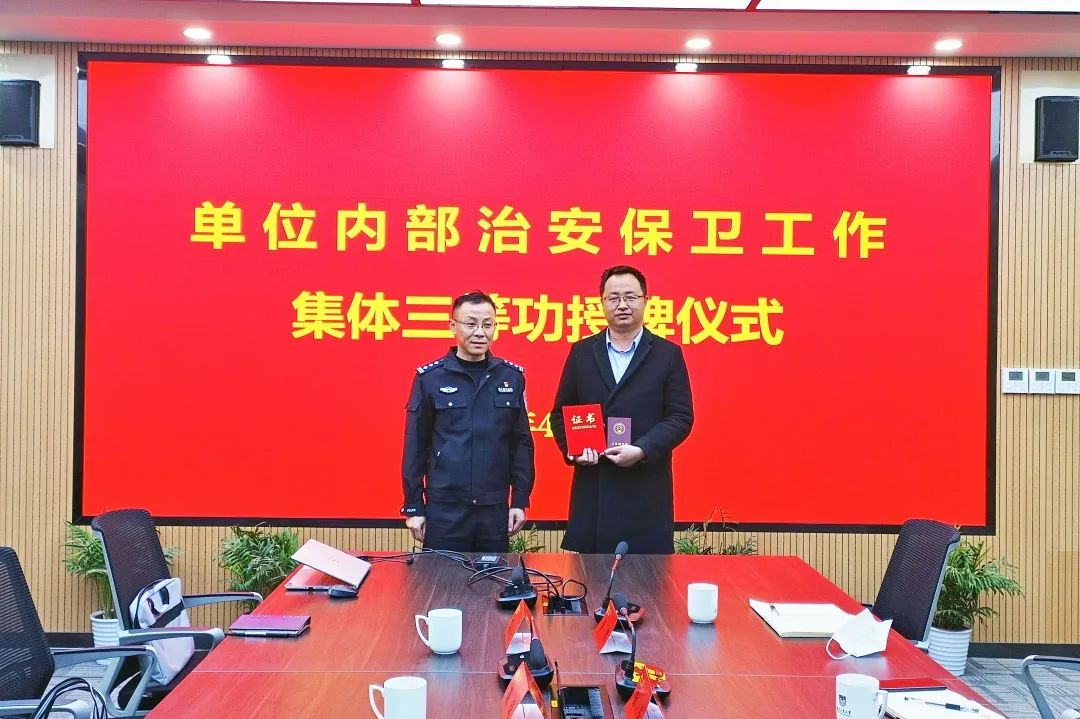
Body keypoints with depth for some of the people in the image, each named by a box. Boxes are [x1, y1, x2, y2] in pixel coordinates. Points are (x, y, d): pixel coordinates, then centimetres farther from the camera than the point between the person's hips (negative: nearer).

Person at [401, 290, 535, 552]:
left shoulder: (512, 376, 3)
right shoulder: (429, 377, -2)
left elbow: (521, 442, 6)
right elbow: (415, 445, 0)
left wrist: (520, 500, 3)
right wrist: (413, 507, -1)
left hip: (495, 509, 2)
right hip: (443, 508, -2)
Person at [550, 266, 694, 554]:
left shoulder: (668, 354, 5)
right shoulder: (581, 352, 12)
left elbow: (680, 417, -1)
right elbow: (560, 413, 13)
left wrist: (642, 450, -15)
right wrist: (572, 449, -6)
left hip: (646, 489, -2)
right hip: (592, 487, 2)